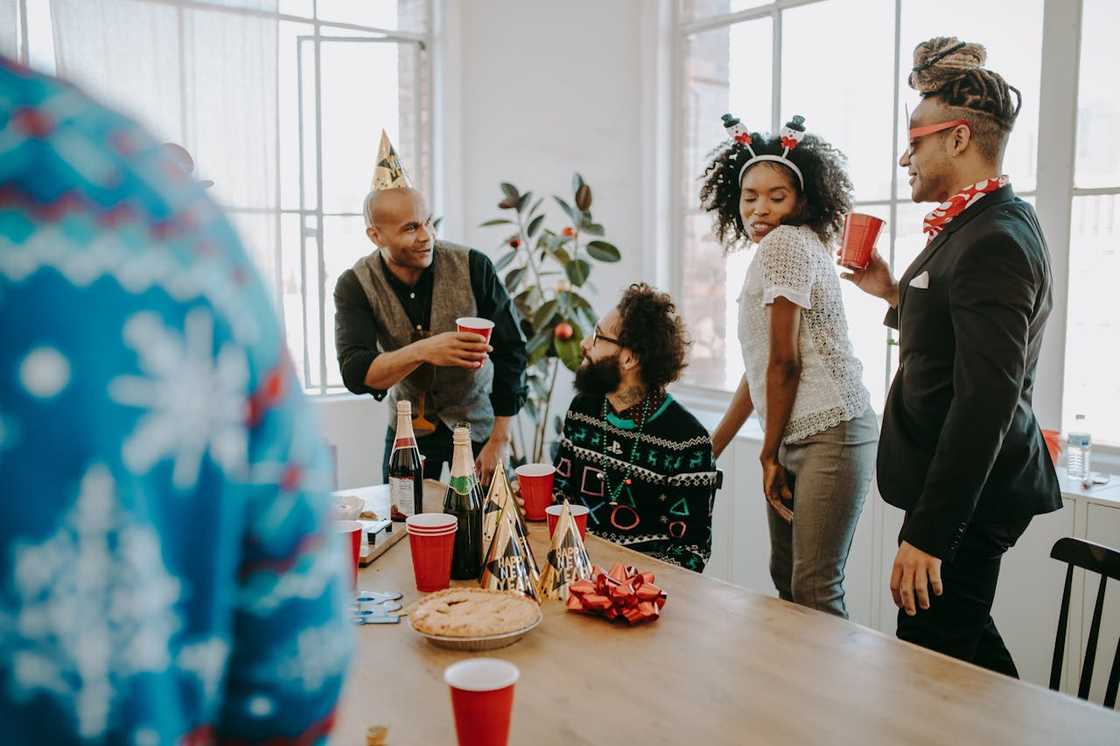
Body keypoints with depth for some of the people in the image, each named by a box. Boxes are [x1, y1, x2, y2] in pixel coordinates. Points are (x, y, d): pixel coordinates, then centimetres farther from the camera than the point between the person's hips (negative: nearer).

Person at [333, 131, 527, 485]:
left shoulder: (473, 267, -18)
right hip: (409, 428, 1)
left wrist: (500, 440, -15)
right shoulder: (355, 286, -14)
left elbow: (510, 350, -12)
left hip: (476, 424, -1)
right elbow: (354, 372, -25)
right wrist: (422, 351, -44)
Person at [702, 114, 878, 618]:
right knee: (784, 577, 20)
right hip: (797, 437, 10)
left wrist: (769, 453, -6)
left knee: (814, 591, -6)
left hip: (829, 435, -10)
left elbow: (785, 361, -14)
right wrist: (712, 448, 24)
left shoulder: (784, 242, -11)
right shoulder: (773, 254, 18)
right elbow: (760, 366, 22)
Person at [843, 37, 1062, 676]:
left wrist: (927, 533, -24)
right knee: (967, 645, 21)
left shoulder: (996, 239, -20)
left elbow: (986, 401, -26)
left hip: (969, 496, -10)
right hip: (969, 484, 10)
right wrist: (897, 294, 9)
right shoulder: (992, 223, 12)